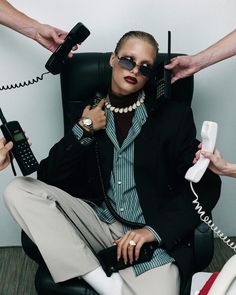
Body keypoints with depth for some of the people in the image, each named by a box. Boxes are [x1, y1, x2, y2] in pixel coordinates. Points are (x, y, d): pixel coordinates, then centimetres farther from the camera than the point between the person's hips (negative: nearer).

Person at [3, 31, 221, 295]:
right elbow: (48, 179, 6)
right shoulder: (88, 113, 11)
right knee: (18, 190, -17)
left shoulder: (174, 115, 4)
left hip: (154, 242, -4)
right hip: (98, 223, 5)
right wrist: (82, 131, -5)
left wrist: (154, 230, -13)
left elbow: (207, 185, -2)